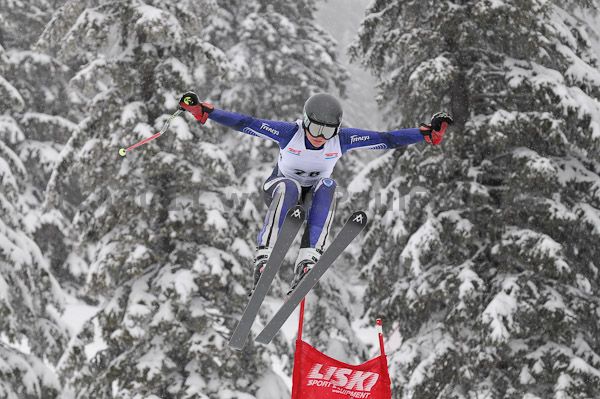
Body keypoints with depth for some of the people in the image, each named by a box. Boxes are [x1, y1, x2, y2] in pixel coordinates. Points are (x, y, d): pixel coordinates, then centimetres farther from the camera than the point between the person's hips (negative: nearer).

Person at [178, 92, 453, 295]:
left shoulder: (342, 139, -20)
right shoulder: (289, 133, -25)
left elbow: (387, 139, -20)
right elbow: (245, 123, -26)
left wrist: (427, 133, -27)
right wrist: (204, 111, -34)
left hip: (314, 191, 3)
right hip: (282, 185, -2)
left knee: (327, 186, -33)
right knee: (287, 187, -39)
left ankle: (308, 260, -44)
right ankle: (264, 258, -47)